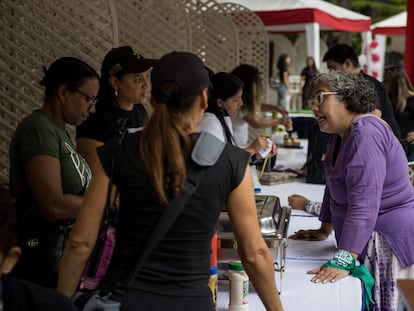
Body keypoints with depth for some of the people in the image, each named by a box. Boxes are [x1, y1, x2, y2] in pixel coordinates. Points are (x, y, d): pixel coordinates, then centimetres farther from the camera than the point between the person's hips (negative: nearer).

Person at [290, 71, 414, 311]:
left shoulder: (365, 135, -22)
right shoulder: (343, 134, 9)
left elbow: (363, 205, -29)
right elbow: (335, 184, 21)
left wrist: (343, 262, -32)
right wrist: (324, 230, 23)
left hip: (389, 241, -9)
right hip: (368, 240, 9)